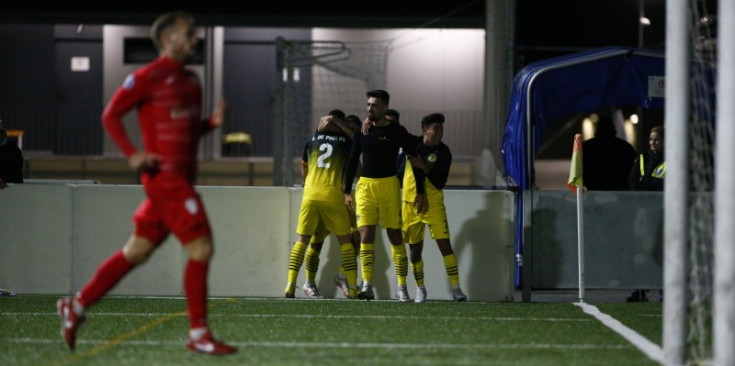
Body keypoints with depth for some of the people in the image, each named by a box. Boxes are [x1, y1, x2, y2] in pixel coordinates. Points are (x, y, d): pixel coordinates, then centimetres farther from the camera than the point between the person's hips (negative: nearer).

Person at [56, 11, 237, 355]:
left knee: (137, 251, 11)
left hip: (182, 178, 9)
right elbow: (110, 115, -6)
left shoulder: (190, 81, 17)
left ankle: (77, 305, 21)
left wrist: (213, 121, 5)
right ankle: (199, 334, -6)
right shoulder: (148, 77, -8)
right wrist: (132, 154, -16)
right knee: (200, 248, -11)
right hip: (164, 175, -9)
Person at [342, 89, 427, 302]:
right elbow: (352, 162, 15)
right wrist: (347, 192, 11)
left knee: (395, 236, 0)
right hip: (364, 187, 3)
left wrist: (420, 193, -3)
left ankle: (402, 288, 5)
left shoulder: (397, 132, -2)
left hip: (389, 186, -3)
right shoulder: (362, 132, 8)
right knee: (366, 236, -8)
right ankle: (367, 286, -10)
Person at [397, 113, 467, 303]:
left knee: (445, 244, -13)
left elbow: (440, 183, -12)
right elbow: (399, 172, 13)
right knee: (415, 250, 6)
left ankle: (455, 287, -13)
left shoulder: (443, 152, -4)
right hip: (410, 205, 2)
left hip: (433, 205, -2)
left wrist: (425, 167, -26)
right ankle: (420, 289, 21)